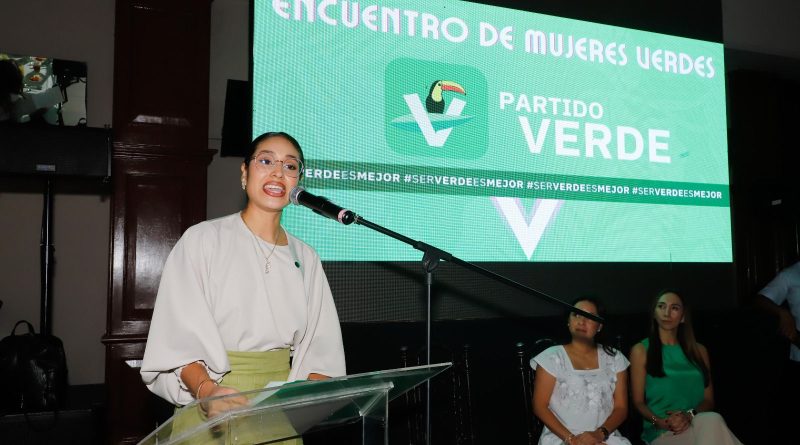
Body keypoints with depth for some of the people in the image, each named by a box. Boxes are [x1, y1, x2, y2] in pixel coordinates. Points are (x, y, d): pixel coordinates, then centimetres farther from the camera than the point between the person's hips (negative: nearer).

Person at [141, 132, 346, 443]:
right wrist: (207, 390, -29)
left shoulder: (305, 258, 6)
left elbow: (318, 346, 3)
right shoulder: (202, 240, -7)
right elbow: (179, 338, -13)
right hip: (211, 413, -4)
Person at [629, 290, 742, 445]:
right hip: (660, 432, -4)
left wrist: (690, 415, -9)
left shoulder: (699, 350, 17)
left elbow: (708, 400, 12)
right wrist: (659, 422, -17)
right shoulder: (641, 350, 6)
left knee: (712, 421, -32)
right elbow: (639, 402, 4)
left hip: (697, 426, 4)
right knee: (712, 423, -31)